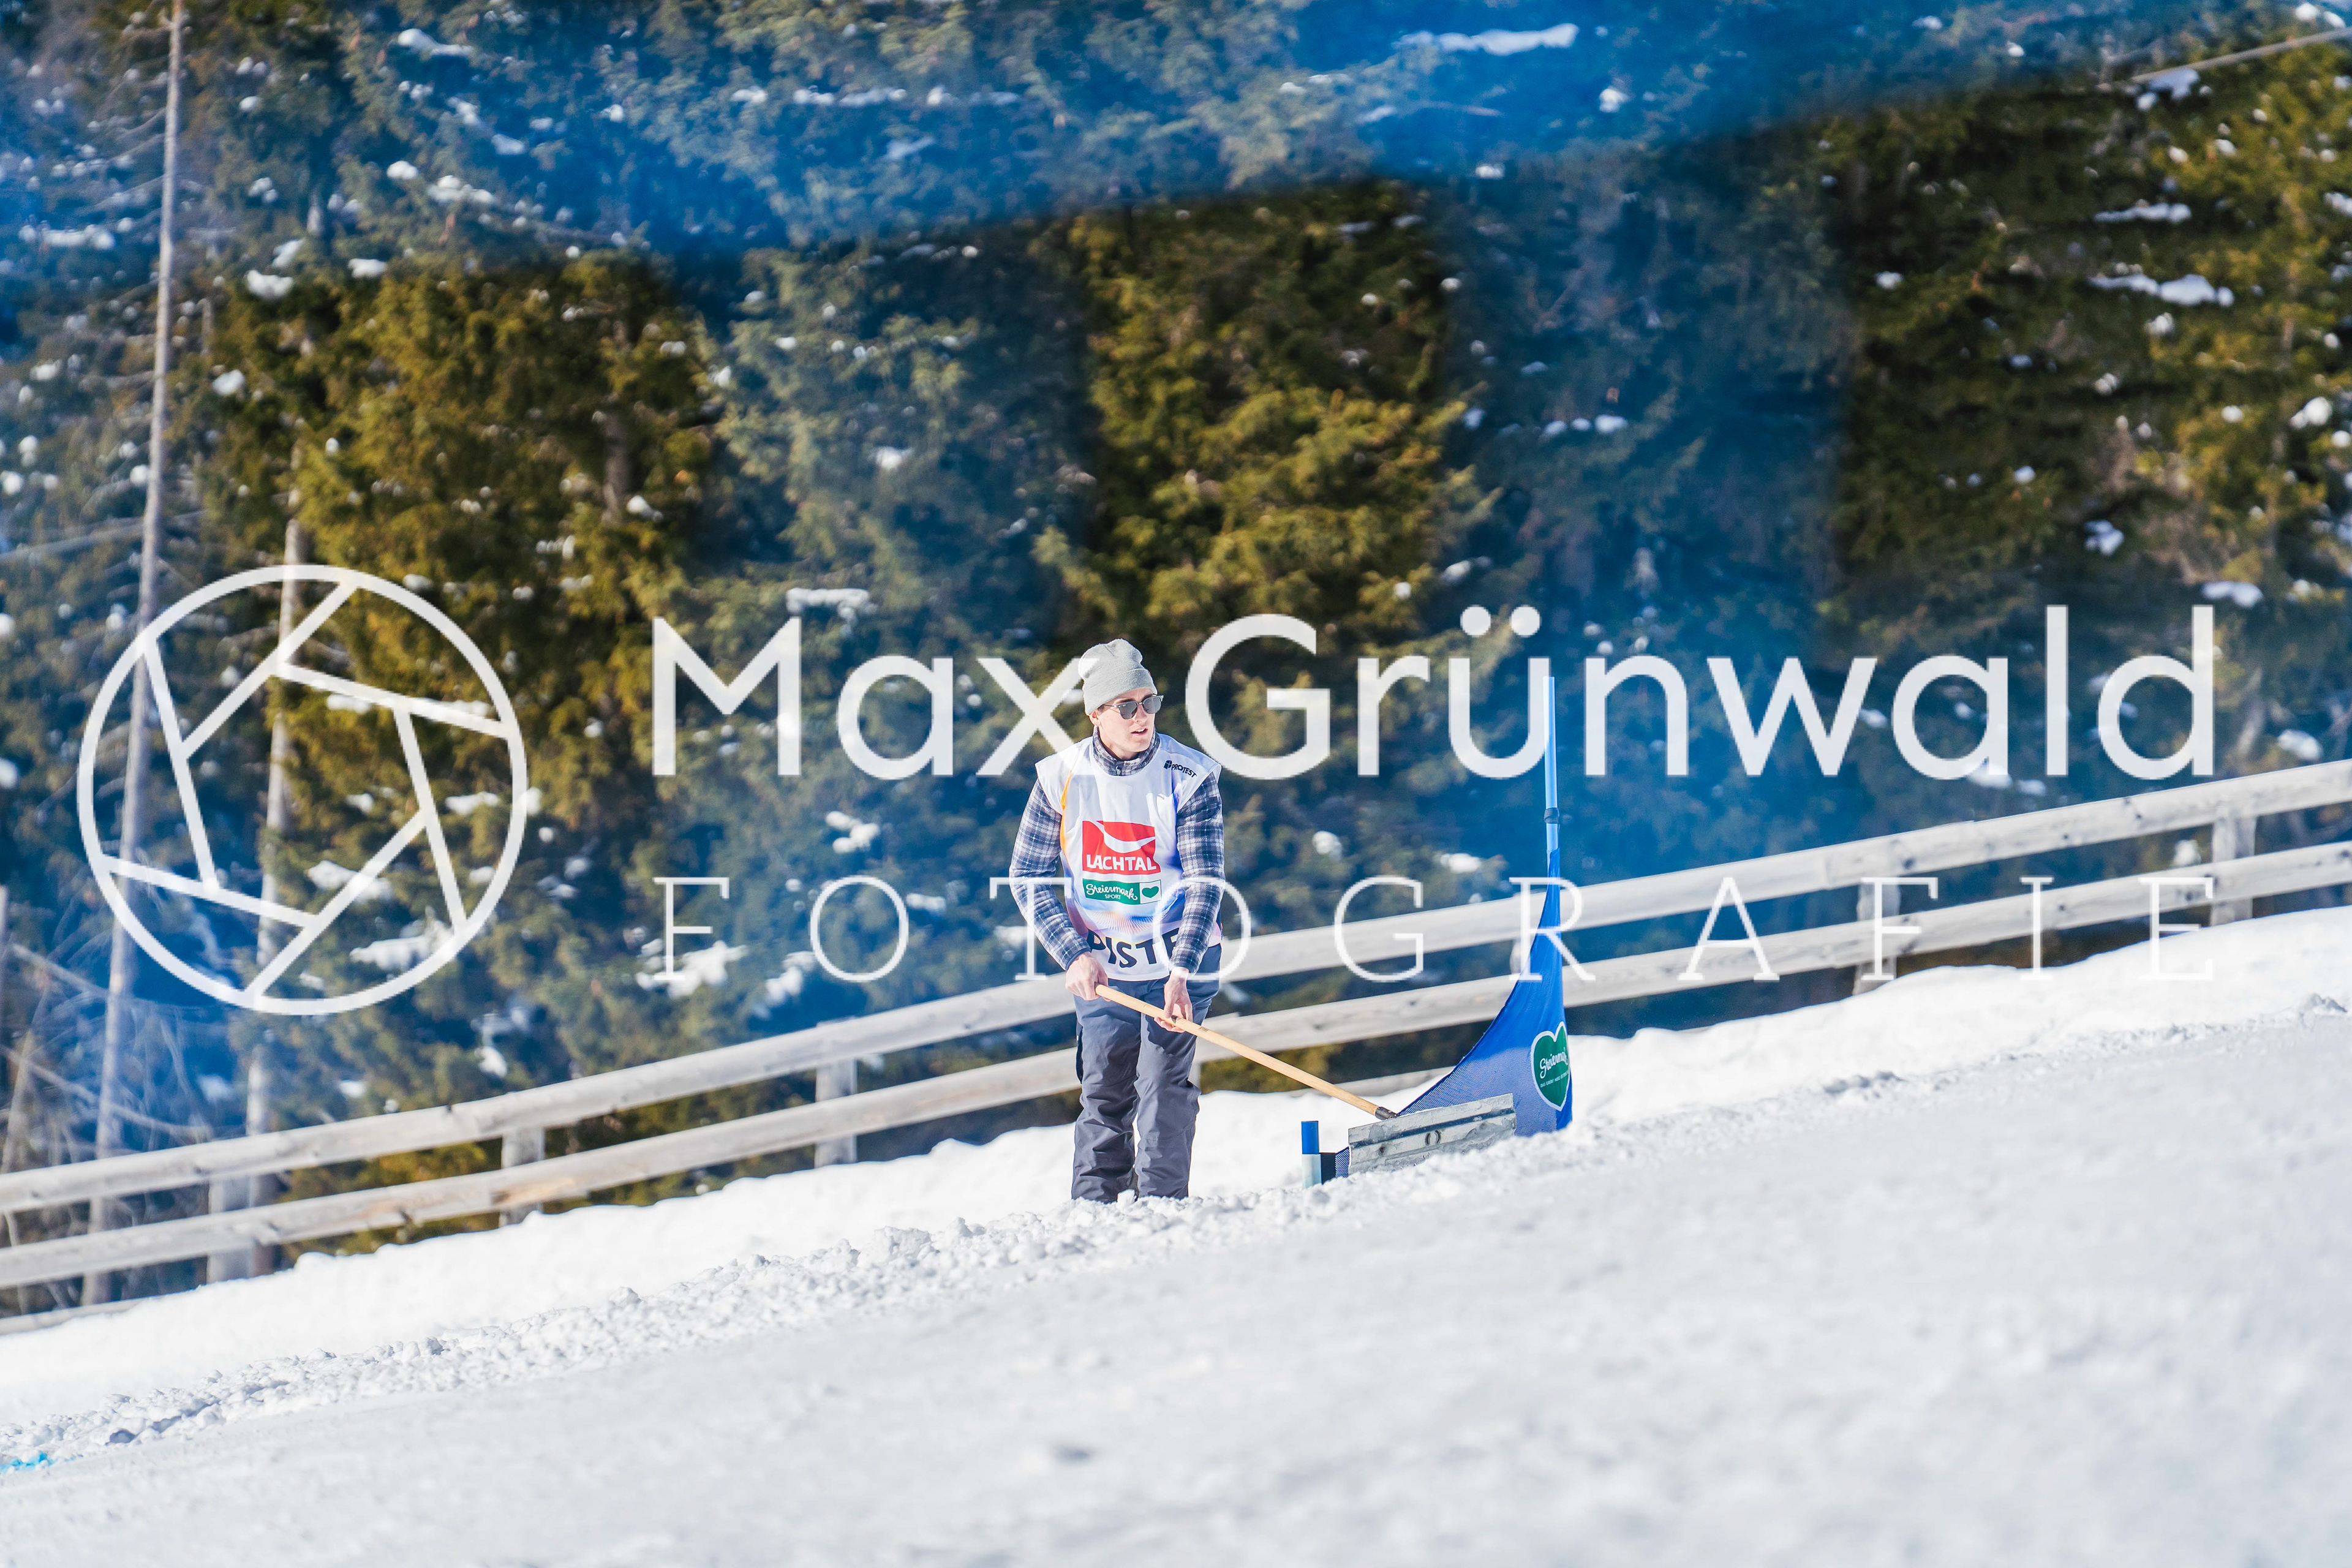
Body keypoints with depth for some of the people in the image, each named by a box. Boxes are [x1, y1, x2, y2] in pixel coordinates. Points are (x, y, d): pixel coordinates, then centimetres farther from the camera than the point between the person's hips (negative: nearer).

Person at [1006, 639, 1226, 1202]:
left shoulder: (1189, 778, -12)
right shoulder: (1061, 777, -6)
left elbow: (1204, 882, -15)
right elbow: (1030, 878, -1)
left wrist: (1180, 972, -25)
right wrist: (1075, 955, -12)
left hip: (1177, 964, -2)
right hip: (1100, 969, 2)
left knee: (1162, 1091, -10)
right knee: (1103, 1096, 5)